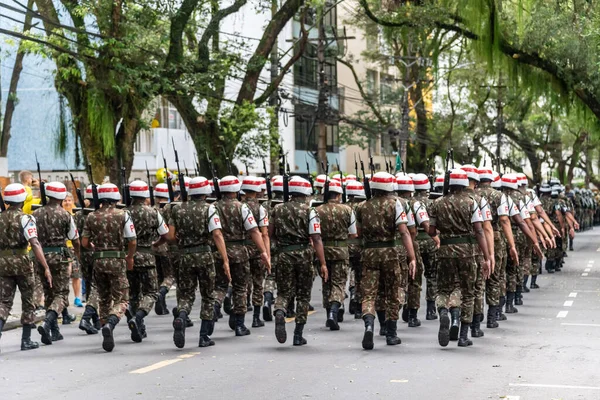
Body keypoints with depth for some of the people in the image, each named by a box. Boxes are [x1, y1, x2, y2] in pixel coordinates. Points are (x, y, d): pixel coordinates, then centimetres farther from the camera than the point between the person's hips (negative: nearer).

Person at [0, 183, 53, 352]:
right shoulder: (25, 219, -11)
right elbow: (34, 244, -21)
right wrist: (46, 268, -24)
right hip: (21, 262, -4)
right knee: (28, 301, 12)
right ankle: (26, 340, 17)